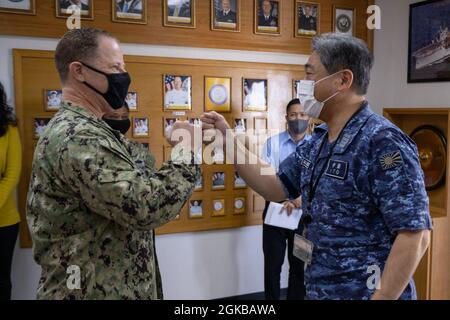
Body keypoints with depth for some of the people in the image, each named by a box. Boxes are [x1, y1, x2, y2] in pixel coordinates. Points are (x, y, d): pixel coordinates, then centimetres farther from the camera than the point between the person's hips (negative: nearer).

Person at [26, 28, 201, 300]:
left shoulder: (79, 129, 11)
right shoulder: (77, 137, -23)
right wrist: (186, 150, -17)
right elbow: (146, 207, -30)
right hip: (97, 290, -10)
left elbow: (128, 190, 13)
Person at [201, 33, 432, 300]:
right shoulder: (318, 142, 5)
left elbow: (415, 235, -22)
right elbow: (276, 188, 12)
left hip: (364, 293, -8)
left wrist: (380, 297, -22)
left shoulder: (382, 141, -20)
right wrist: (228, 138, 6)